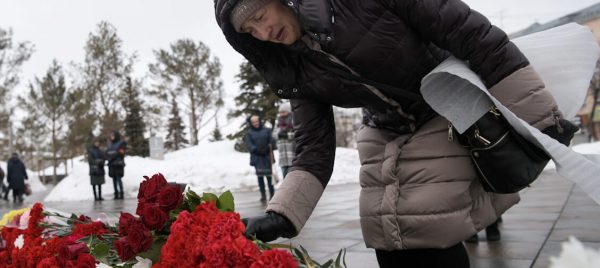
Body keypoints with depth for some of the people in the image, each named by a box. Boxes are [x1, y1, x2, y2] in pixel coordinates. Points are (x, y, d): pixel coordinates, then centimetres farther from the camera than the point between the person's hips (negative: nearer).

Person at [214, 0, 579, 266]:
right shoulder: (297, 74, -4)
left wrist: (538, 115, -19)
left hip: (451, 121, -5)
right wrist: (281, 215, -20)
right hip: (385, 142, 5)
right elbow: (314, 153, -4)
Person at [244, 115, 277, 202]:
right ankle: (263, 195, 8)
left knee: (269, 175, -2)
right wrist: (256, 150, -21)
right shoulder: (249, 133, 7)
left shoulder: (267, 130, 9)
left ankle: (272, 194, 6)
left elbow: (272, 141, 4)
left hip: (267, 156, 0)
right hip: (257, 157, 0)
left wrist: (268, 148, -14)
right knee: (260, 176, 1)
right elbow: (248, 144, -5)